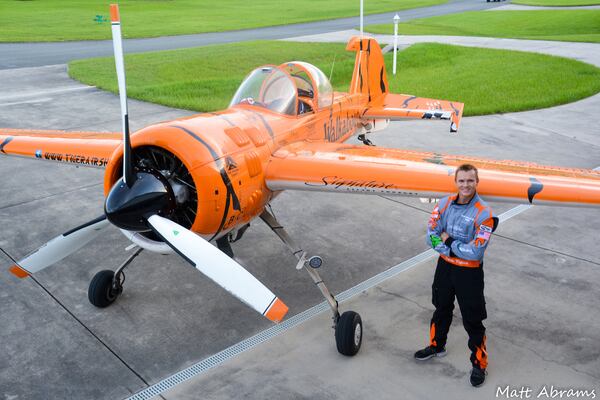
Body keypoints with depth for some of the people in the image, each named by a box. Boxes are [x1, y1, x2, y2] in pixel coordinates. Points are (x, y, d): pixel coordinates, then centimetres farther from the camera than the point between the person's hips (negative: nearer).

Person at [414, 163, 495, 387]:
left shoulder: (483, 213, -20)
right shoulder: (445, 204, -6)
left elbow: (476, 252, -26)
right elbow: (431, 237, -10)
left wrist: (448, 240, -17)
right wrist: (457, 248, -21)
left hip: (469, 273, -5)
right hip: (445, 266, 5)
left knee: (472, 320, 7)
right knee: (441, 310, 25)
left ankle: (479, 364, 28)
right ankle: (436, 346, 48)